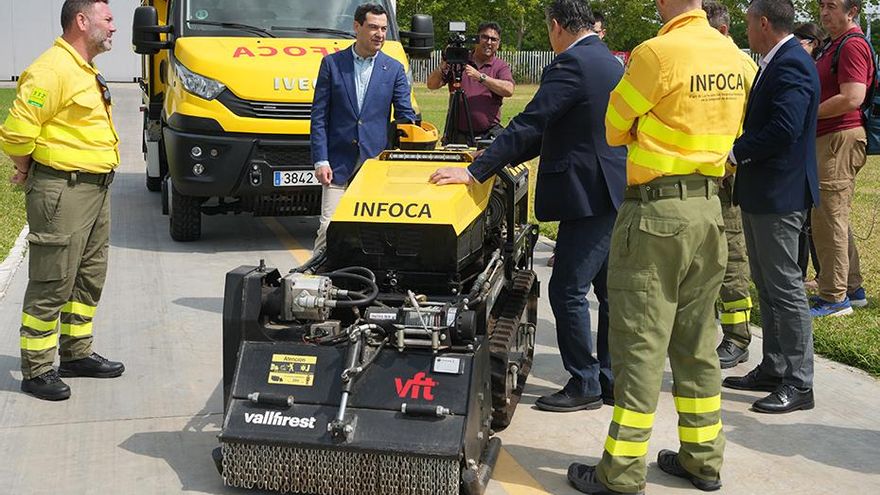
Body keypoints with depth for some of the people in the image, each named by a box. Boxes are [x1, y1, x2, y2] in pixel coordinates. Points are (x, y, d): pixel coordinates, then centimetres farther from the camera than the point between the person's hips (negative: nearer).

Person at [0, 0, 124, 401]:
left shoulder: (85, 71, 15)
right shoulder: (52, 70, -18)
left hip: (96, 188, 10)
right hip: (63, 192, -10)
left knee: (89, 278, 17)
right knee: (52, 286, -3)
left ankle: (77, 354, 30)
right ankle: (36, 371, 7)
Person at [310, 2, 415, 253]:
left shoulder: (394, 69, 8)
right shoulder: (332, 63, 5)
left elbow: (405, 115, 8)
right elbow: (319, 116, 3)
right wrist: (321, 161, -5)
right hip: (338, 162, -1)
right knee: (329, 227, -3)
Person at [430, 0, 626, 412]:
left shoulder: (571, 64, -14)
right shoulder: (609, 62, 17)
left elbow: (529, 124, -20)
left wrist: (475, 172, -19)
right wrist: (500, 158, 22)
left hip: (588, 195, -10)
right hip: (615, 193, 10)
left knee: (568, 290, -3)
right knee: (611, 289, 14)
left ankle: (584, 385, 5)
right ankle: (611, 378, 23)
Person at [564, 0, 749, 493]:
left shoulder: (658, 53, -15)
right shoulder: (734, 57, 6)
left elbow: (615, 129, -4)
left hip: (656, 212, -7)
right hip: (711, 208, 7)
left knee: (640, 345, -1)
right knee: (697, 342, 15)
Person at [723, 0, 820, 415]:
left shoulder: (791, 65, -17)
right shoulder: (775, 63, 15)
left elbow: (784, 129, -26)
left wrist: (735, 152, -16)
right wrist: (739, 151, 5)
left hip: (779, 194, -11)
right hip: (760, 193, 11)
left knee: (785, 286, -5)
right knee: (767, 285, 17)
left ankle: (799, 384, 3)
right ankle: (773, 368, 28)